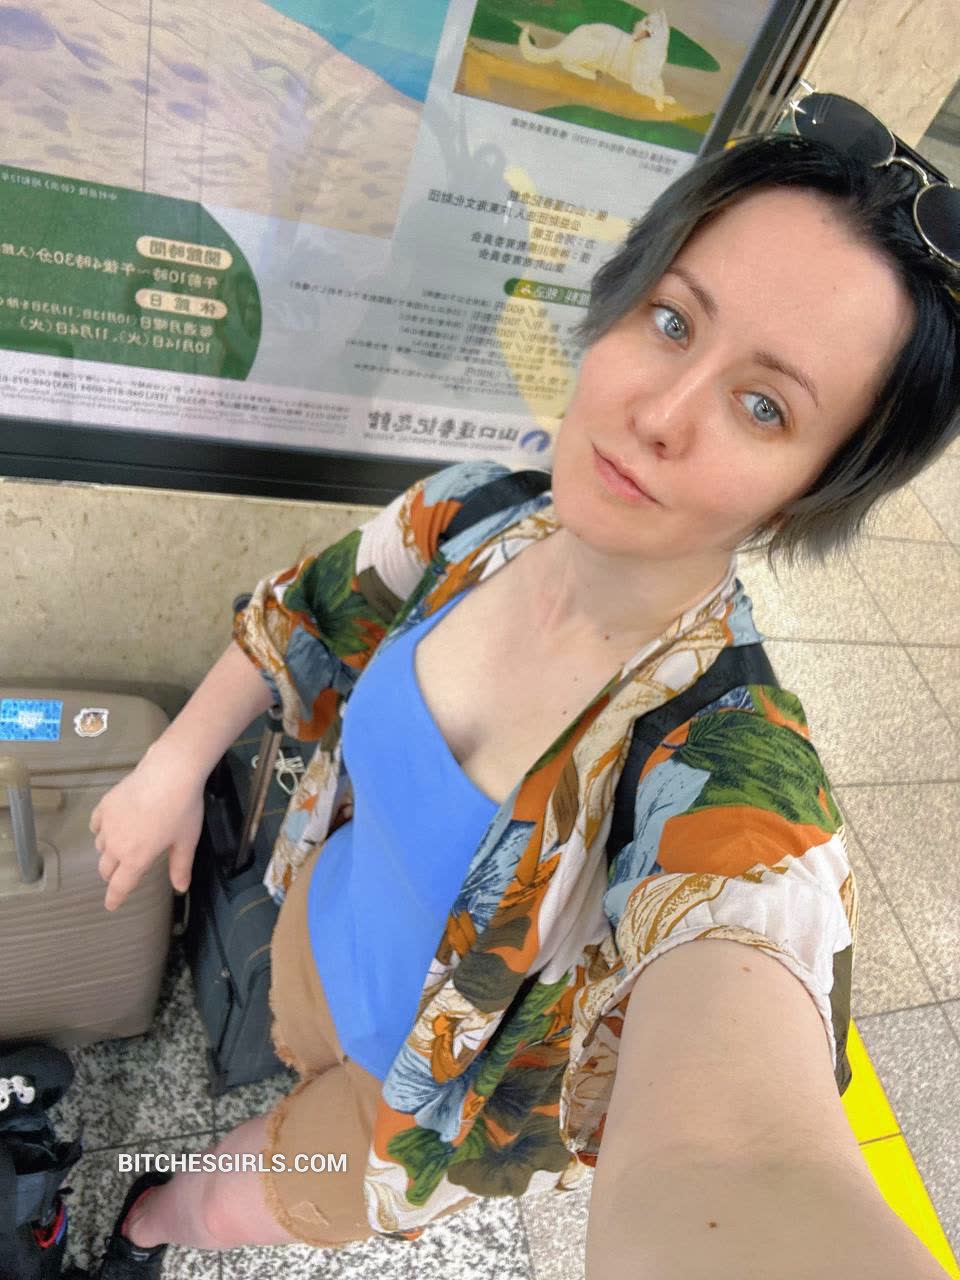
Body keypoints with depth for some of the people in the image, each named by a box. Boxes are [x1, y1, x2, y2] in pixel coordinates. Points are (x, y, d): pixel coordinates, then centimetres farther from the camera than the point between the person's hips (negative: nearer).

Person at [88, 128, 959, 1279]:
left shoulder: (731, 770, -40)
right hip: (325, 917, 4)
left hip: (445, 1084, -3)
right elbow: (300, 618, -4)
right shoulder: (471, 512, -23)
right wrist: (174, 765, -6)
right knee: (307, 1063, 36)